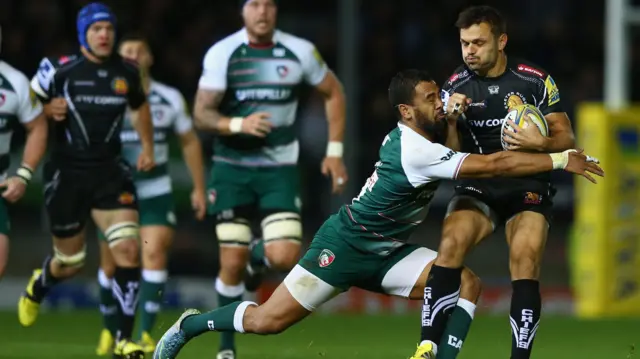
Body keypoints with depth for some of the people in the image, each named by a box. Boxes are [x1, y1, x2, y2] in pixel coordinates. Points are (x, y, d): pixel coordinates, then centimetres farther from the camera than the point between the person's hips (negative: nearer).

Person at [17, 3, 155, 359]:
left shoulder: (126, 72, 3)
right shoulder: (59, 70, -10)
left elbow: (139, 106, 24)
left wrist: (147, 146, 15)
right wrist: (48, 110, -19)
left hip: (110, 171, 3)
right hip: (67, 173, -3)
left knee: (128, 251, -15)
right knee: (70, 262, 9)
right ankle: (38, 286, 47)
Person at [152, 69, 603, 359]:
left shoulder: (411, 136, 1)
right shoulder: (414, 152, -27)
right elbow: (492, 165, -31)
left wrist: (452, 119, -13)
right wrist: (562, 160, -31)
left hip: (386, 252, 9)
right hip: (344, 246, -9)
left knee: (467, 283, -9)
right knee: (266, 321, -8)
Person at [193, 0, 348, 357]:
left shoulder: (300, 51, -3)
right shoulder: (222, 53, -8)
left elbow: (334, 93, 12)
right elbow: (201, 114, -10)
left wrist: (335, 150, 7)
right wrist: (239, 124, -29)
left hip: (279, 170, 1)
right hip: (232, 169, -1)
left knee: (285, 258, -14)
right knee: (232, 264, -4)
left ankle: (258, 256, 24)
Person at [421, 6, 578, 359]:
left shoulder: (535, 80, -6)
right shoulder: (457, 86, -1)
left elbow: (566, 137, -2)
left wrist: (542, 143, -24)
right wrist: (450, 120, -19)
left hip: (528, 184, -1)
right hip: (478, 185, 1)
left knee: (525, 262, -22)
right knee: (451, 243, -24)